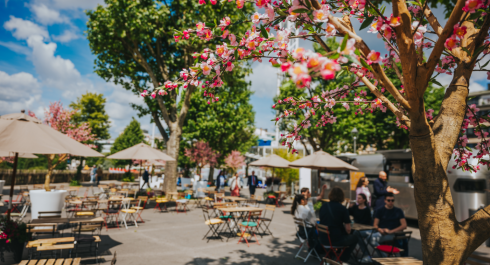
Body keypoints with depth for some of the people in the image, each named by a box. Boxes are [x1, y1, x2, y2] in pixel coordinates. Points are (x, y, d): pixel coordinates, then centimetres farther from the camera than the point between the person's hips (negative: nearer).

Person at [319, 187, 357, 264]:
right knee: (354, 238, 23)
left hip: (323, 240, 5)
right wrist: (347, 233, 14)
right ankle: (342, 261, 22)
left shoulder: (323, 206, 2)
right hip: (336, 240, -5)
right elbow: (348, 229, -10)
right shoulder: (343, 209, -11)